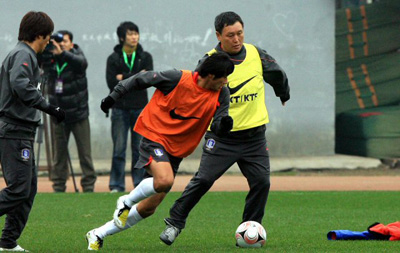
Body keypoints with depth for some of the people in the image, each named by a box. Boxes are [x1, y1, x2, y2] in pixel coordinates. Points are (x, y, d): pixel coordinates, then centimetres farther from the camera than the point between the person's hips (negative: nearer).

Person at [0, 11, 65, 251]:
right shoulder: (23, 55, -11)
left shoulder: (22, 54, 19)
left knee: (29, 189, 11)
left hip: (21, 134, 10)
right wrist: (50, 108, -25)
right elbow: (20, 86, -27)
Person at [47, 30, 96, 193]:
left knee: (85, 153, 0)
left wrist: (62, 53, -45)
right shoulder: (50, 60, 1)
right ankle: (58, 187, 12)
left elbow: (82, 63, -29)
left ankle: (88, 185, 7)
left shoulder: (75, 57, -8)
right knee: (59, 153, 6)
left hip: (78, 114, -2)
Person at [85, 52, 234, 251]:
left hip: (177, 151, 6)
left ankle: (98, 235, 20)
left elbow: (217, 128, -5)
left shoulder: (220, 95, -4)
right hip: (155, 136, -6)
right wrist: (114, 96, 1)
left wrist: (223, 124, -29)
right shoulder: (177, 79, -17)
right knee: (165, 180, -34)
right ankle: (126, 202, -5)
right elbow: (140, 79, -5)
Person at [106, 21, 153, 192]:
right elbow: (111, 83, -8)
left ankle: (140, 183, 8)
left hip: (140, 108, 1)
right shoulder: (113, 59, 4)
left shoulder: (145, 57, 9)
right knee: (119, 149, -4)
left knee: (140, 149, 2)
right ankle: (116, 185, 0)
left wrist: (124, 78, -10)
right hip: (120, 108, -1)